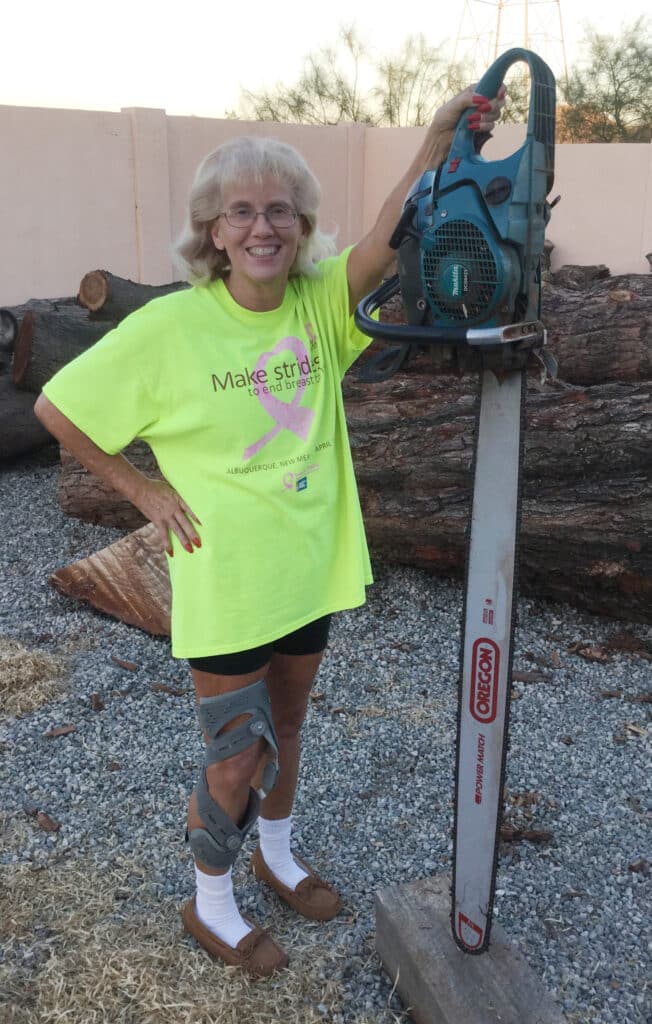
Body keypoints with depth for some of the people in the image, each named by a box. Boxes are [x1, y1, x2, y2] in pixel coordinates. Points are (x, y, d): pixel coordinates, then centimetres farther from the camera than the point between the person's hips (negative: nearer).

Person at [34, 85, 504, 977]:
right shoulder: (171, 326, -15)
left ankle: (277, 856, 51)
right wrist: (142, 488, -8)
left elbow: (384, 245, -25)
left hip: (309, 565, 4)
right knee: (238, 760, 9)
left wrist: (442, 139, -37)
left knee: (284, 727, 24)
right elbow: (56, 409, -8)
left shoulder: (320, 302, -5)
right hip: (227, 581, -4)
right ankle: (210, 905, 37)